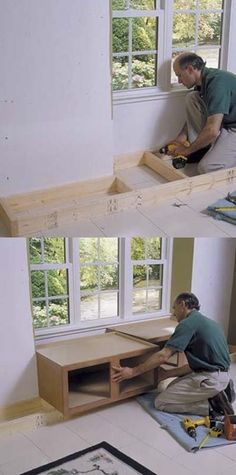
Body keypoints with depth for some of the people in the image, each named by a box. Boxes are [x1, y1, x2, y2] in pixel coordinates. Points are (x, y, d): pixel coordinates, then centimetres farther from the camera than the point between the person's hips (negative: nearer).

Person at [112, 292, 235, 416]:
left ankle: (211, 405, -6)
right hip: (222, 376, 9)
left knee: (161, 402, -1)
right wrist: (167, 374, 19)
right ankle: (220, 390, 10)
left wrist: (133, 372, -10)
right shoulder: (207, 322, 16)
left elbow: (163, 356, -17)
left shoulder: (188, 323, -13)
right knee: (172, 387, 24)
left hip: (209, 379, -9)